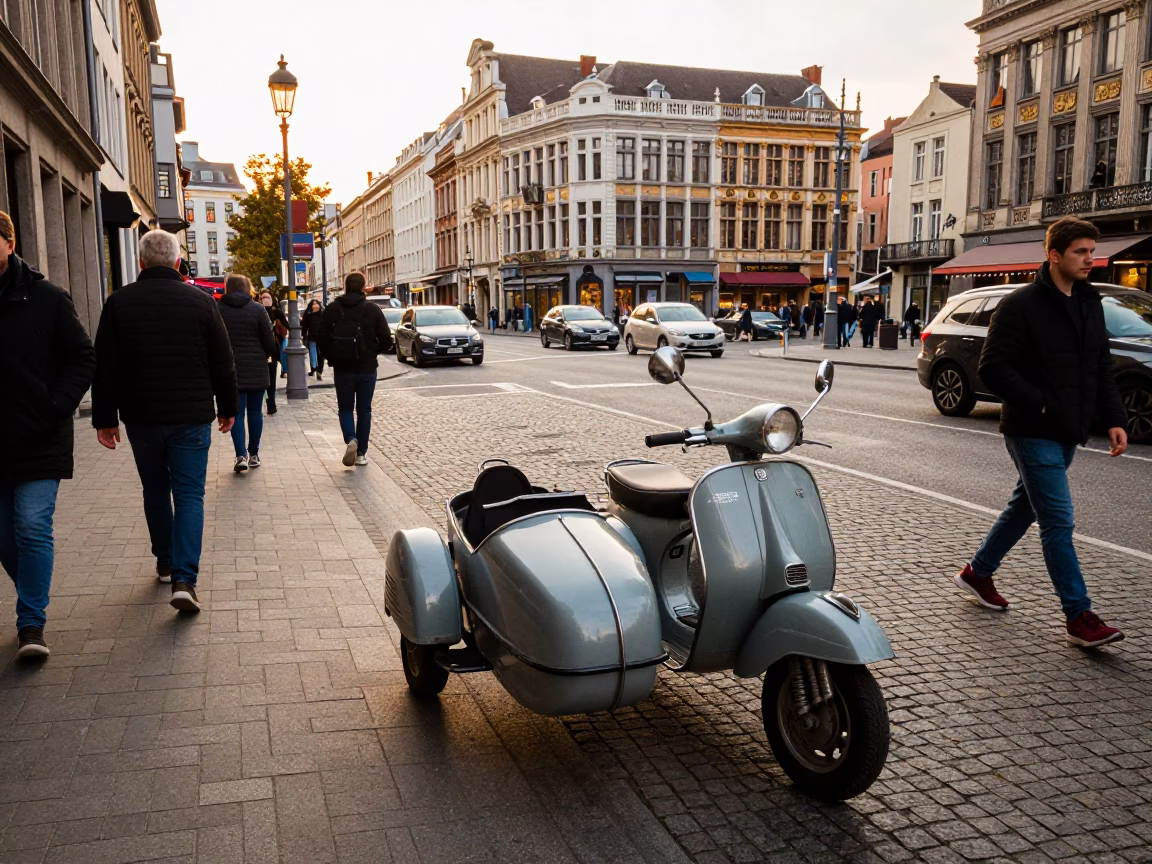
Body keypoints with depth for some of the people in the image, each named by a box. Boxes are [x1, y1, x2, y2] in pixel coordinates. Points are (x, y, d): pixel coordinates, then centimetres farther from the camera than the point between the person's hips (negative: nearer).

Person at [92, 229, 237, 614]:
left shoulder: (119, 303, -1)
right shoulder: (200, 301, -4)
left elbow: (105, 366, 0)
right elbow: (223, 362, -1)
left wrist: (105, 418, 6)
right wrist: (227, 408, 10)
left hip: (141, 418, 2)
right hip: (192, 416, -2)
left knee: (155, 491, 18)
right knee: (189, 493, 1)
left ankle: (165, 563, 32)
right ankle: (184, 578, -11)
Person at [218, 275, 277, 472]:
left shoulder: (218, 310, -1)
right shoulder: (257, 309, -4)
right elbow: (269, 339, -4)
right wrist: (267, 356, 15)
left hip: (230, 368, 0)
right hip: (256, 368, 0)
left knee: (237, 412, 3)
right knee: (254, 411, 10)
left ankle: (241, 455, -10)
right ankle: (253, 454, 16)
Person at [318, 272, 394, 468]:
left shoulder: (332, 309, -3)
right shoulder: (373, 309, -6)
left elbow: (323, 338, -3)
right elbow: (386, 341, -8)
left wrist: (333, 358, 13)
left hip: (342, 368, 1)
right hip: (367, 368, 0)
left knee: (345, 408, 13)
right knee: (364, 409, 11)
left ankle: (351, 439, -14)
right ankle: (361, 453, 11)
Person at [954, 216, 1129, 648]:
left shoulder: (1090, 303, 11)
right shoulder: (1021, 305, -12)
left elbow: (1102, 367, 16)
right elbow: (993, 369, -16)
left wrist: (1114, 419, 5)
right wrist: (1042, 406, -19)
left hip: (1066, 434, 8)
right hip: (1033, 433, -8)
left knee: (1026, 507, 18)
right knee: (1058, 521, -7)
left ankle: (977, 572, 35)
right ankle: (1079, 617, -1)